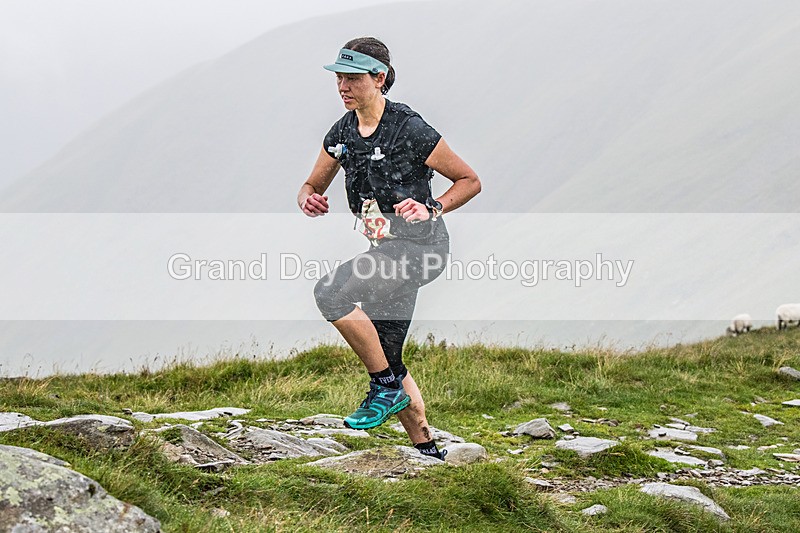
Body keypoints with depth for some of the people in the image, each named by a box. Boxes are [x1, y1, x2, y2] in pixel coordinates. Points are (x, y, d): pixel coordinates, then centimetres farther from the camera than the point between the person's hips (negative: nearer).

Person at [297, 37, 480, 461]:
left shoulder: (409, 130, -15)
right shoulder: (341, 134, 5)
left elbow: (470, 181, -7)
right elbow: (311, 187, 16)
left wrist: (431, 209, -21)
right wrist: (309, 200, -7)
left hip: (421, 243, -8)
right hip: (387, 249, 8)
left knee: (331, 293, -24)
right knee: (386, 356, 8)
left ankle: (387, 388, -10)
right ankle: (428, 453, 17)